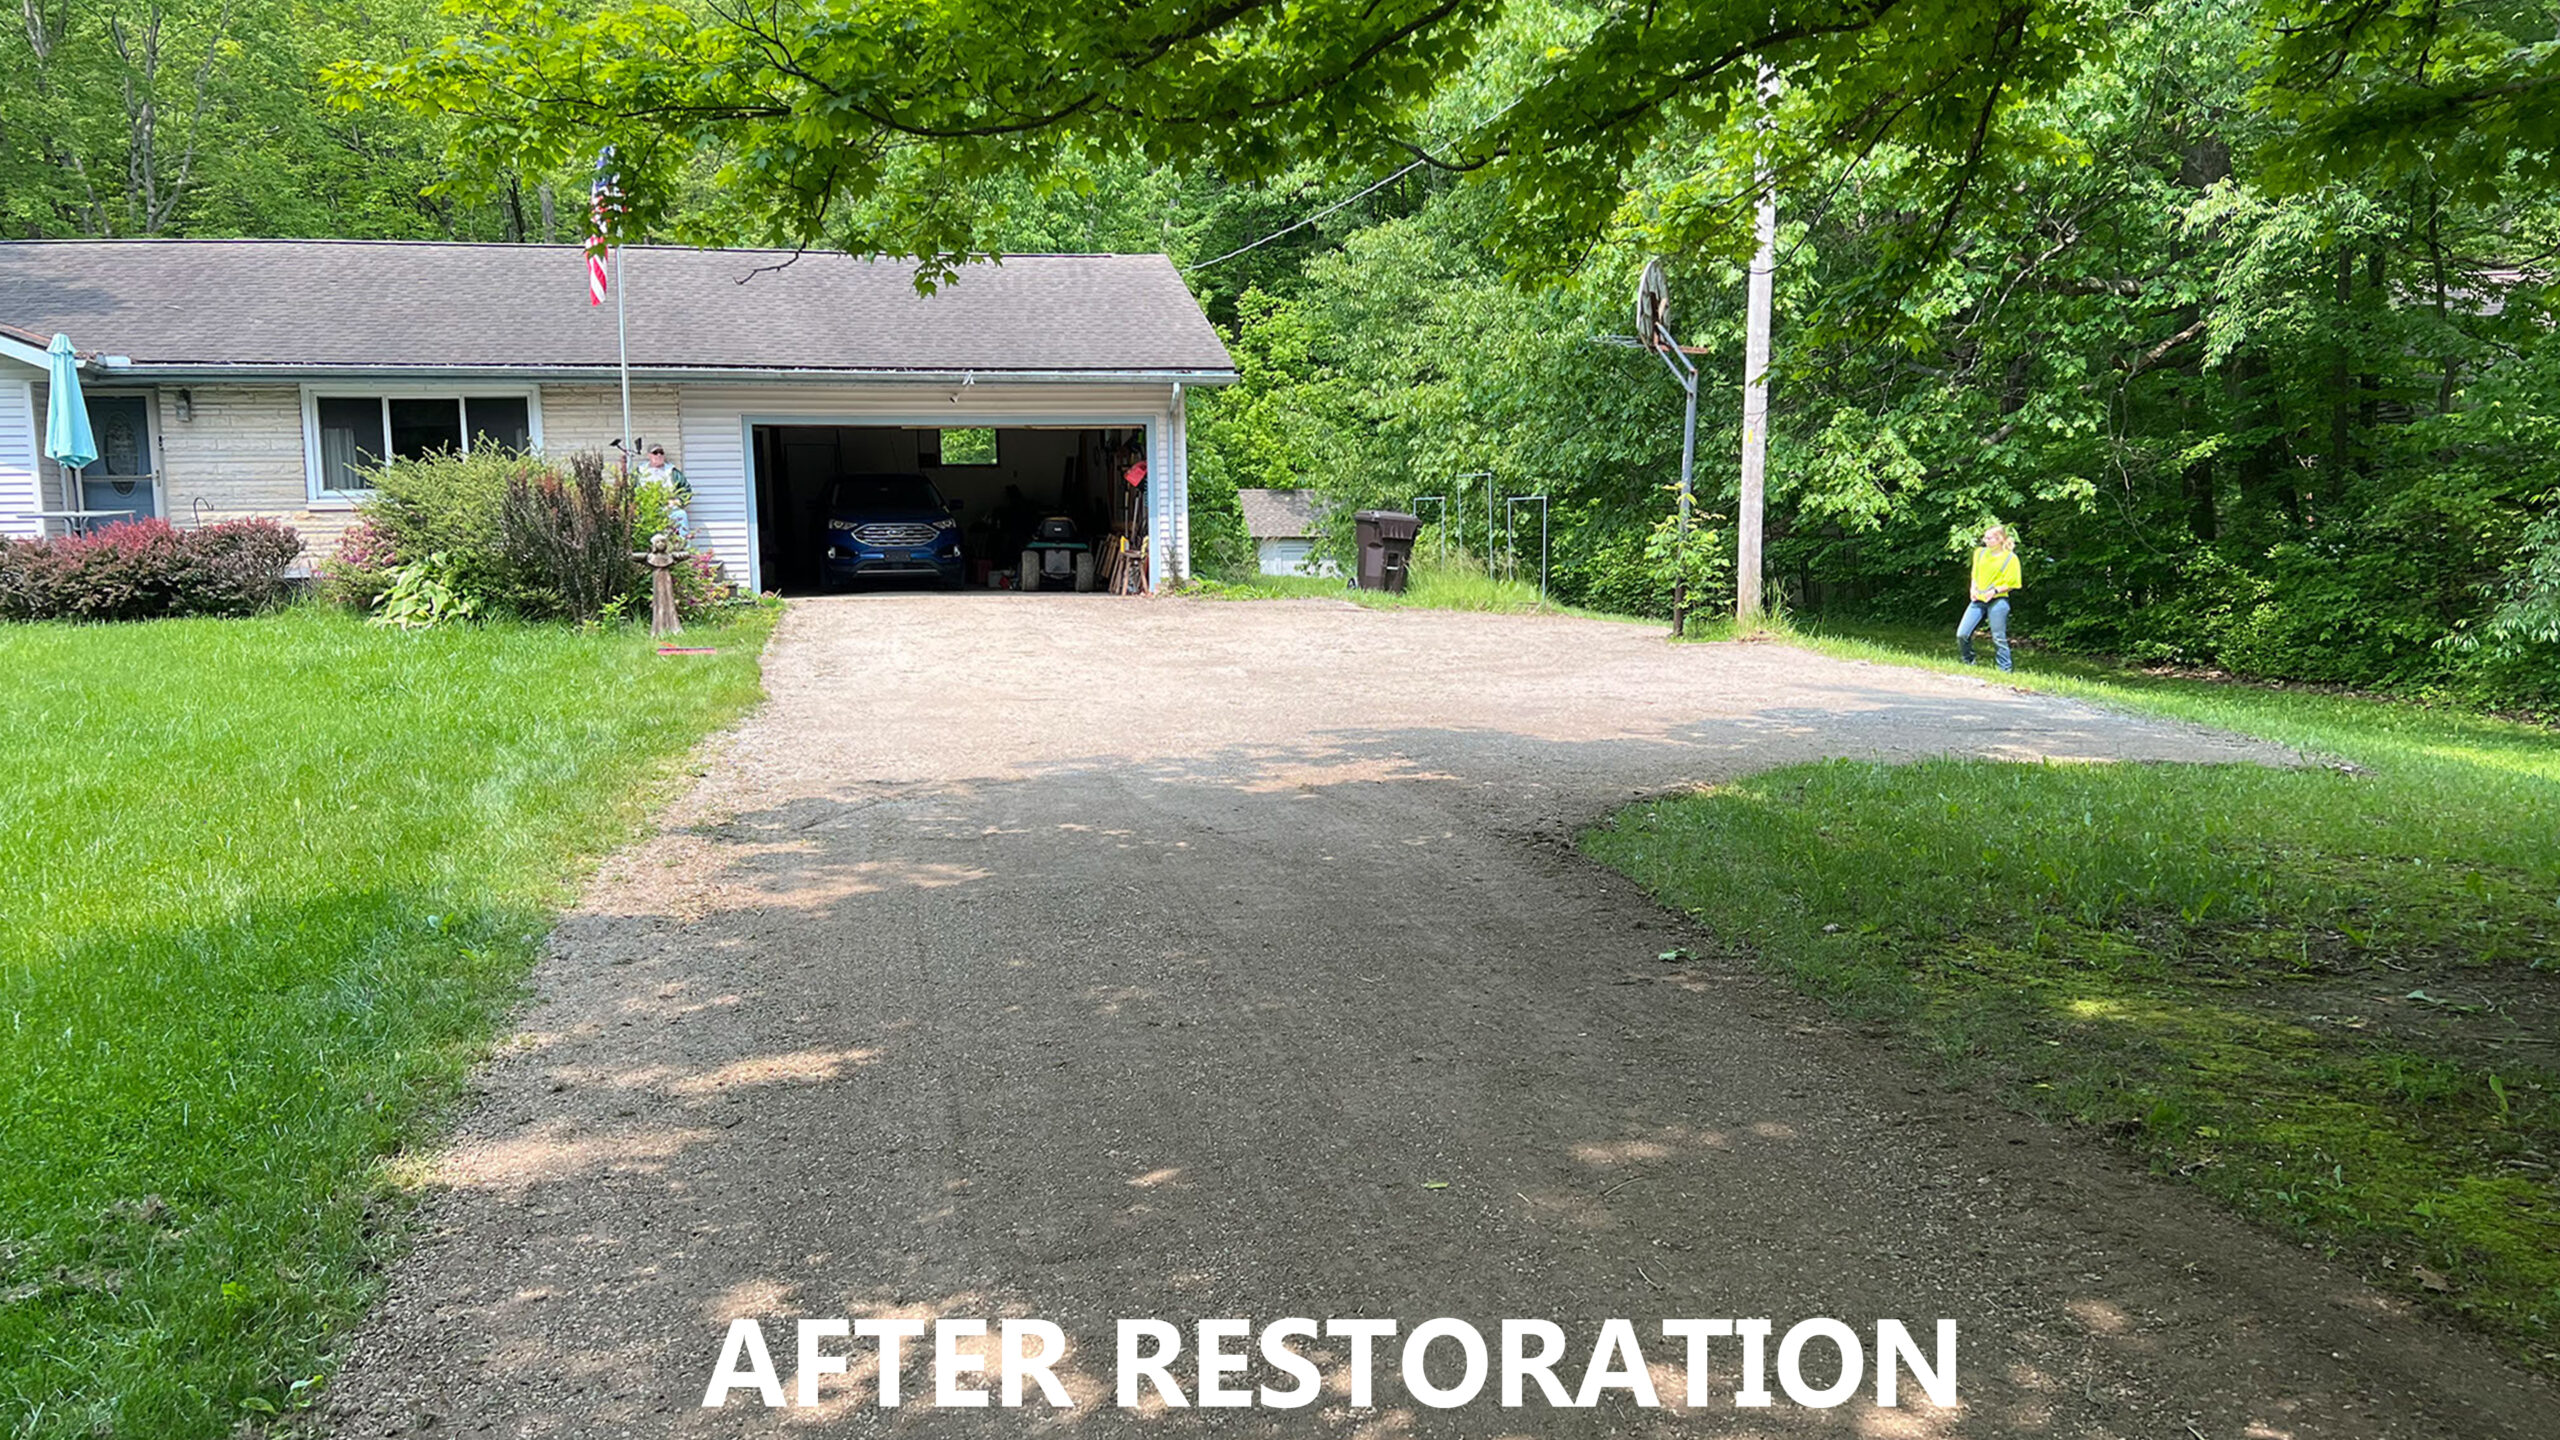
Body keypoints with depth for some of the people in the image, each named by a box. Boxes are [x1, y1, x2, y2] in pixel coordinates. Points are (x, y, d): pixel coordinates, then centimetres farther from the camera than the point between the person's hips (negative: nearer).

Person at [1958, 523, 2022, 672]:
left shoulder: (2010, 558, -5)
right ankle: (1969, 664, 16)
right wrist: (1973, 588, 5)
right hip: (1978, 600, 5)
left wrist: (1995, 590, -19)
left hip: (1997, 601, -5)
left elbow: (2011, 584, -4)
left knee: (1998, 638, -1)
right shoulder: (1980, 553, 10)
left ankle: (2005, 670, 10)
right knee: (1962, 634, -2)